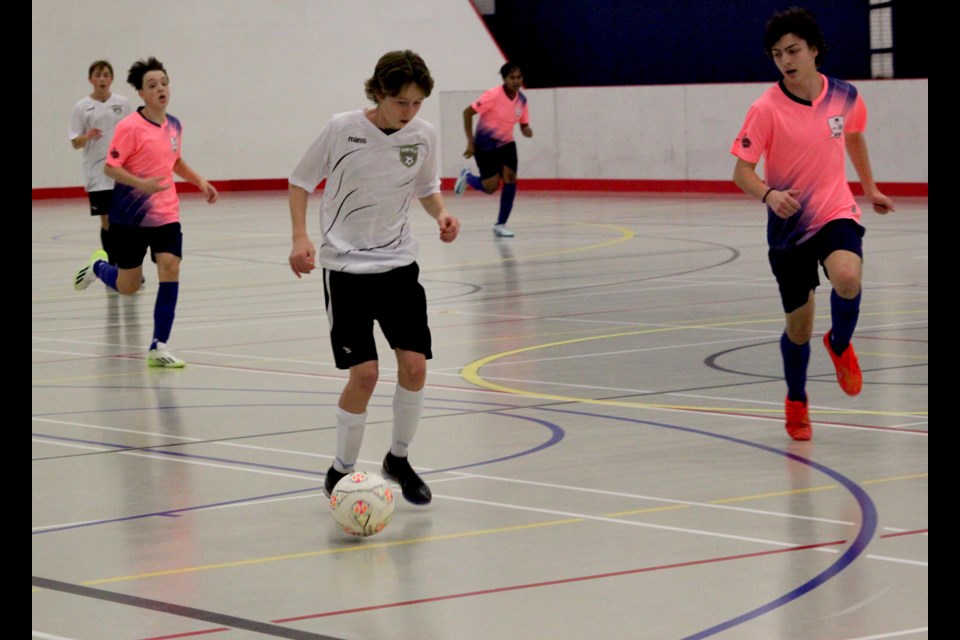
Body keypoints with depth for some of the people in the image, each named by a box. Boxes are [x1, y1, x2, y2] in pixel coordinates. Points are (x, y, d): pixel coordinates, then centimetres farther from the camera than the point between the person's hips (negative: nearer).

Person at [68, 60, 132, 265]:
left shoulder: (122, 103, 5)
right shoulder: (82, 107, 0)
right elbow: (75, 143, 1)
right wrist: (87, 137, -20)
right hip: (97, 174, -1)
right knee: (106, 221, 1)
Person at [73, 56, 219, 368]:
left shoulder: (174, 126, 5)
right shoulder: (130, 127, -15)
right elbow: (110, 167, -17)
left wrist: (200, 182, 11)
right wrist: (141, 183, -31)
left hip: (166, 214, 5)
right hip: (130, 215, -4)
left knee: (170, 271, -13)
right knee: (127, 286, 6)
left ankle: (158, 348, -7)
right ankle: (98, 266, 43)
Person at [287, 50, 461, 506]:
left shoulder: (423, 135, -4)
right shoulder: (341, 129, -14)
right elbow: (300, 181, -1)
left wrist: (441, 214, -7)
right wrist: (300, 238, -13)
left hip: (398, 263, 4)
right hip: (346, 266, -4)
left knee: (414, 365, -5)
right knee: (364, 373, -9)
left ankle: (399, 459, 19)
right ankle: (341, 471, 10)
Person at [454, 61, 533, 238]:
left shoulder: (521, 99, -4)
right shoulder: (493, 95, -22)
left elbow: (524, 125, 6)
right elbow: (467, 112, -17)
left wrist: (527, 131, -20)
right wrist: (470, 142, -18)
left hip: (506, 144, 5)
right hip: (486, 145, -5)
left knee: (510, 178, -12)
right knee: (491, 187, -9)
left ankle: (501, 225, -1)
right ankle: (467, 177, 27)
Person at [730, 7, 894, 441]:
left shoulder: (844, 97, -4)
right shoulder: (766, 109, -14)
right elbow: (742, 170, -14)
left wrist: (870, 189, 27)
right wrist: (768, 194, -34)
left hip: (836, 214, 1)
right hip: (789, 225, -1)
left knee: (847, 278, -31)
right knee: (798, 325, 6)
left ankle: (840, 345, 3)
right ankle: (796, 402, 36)